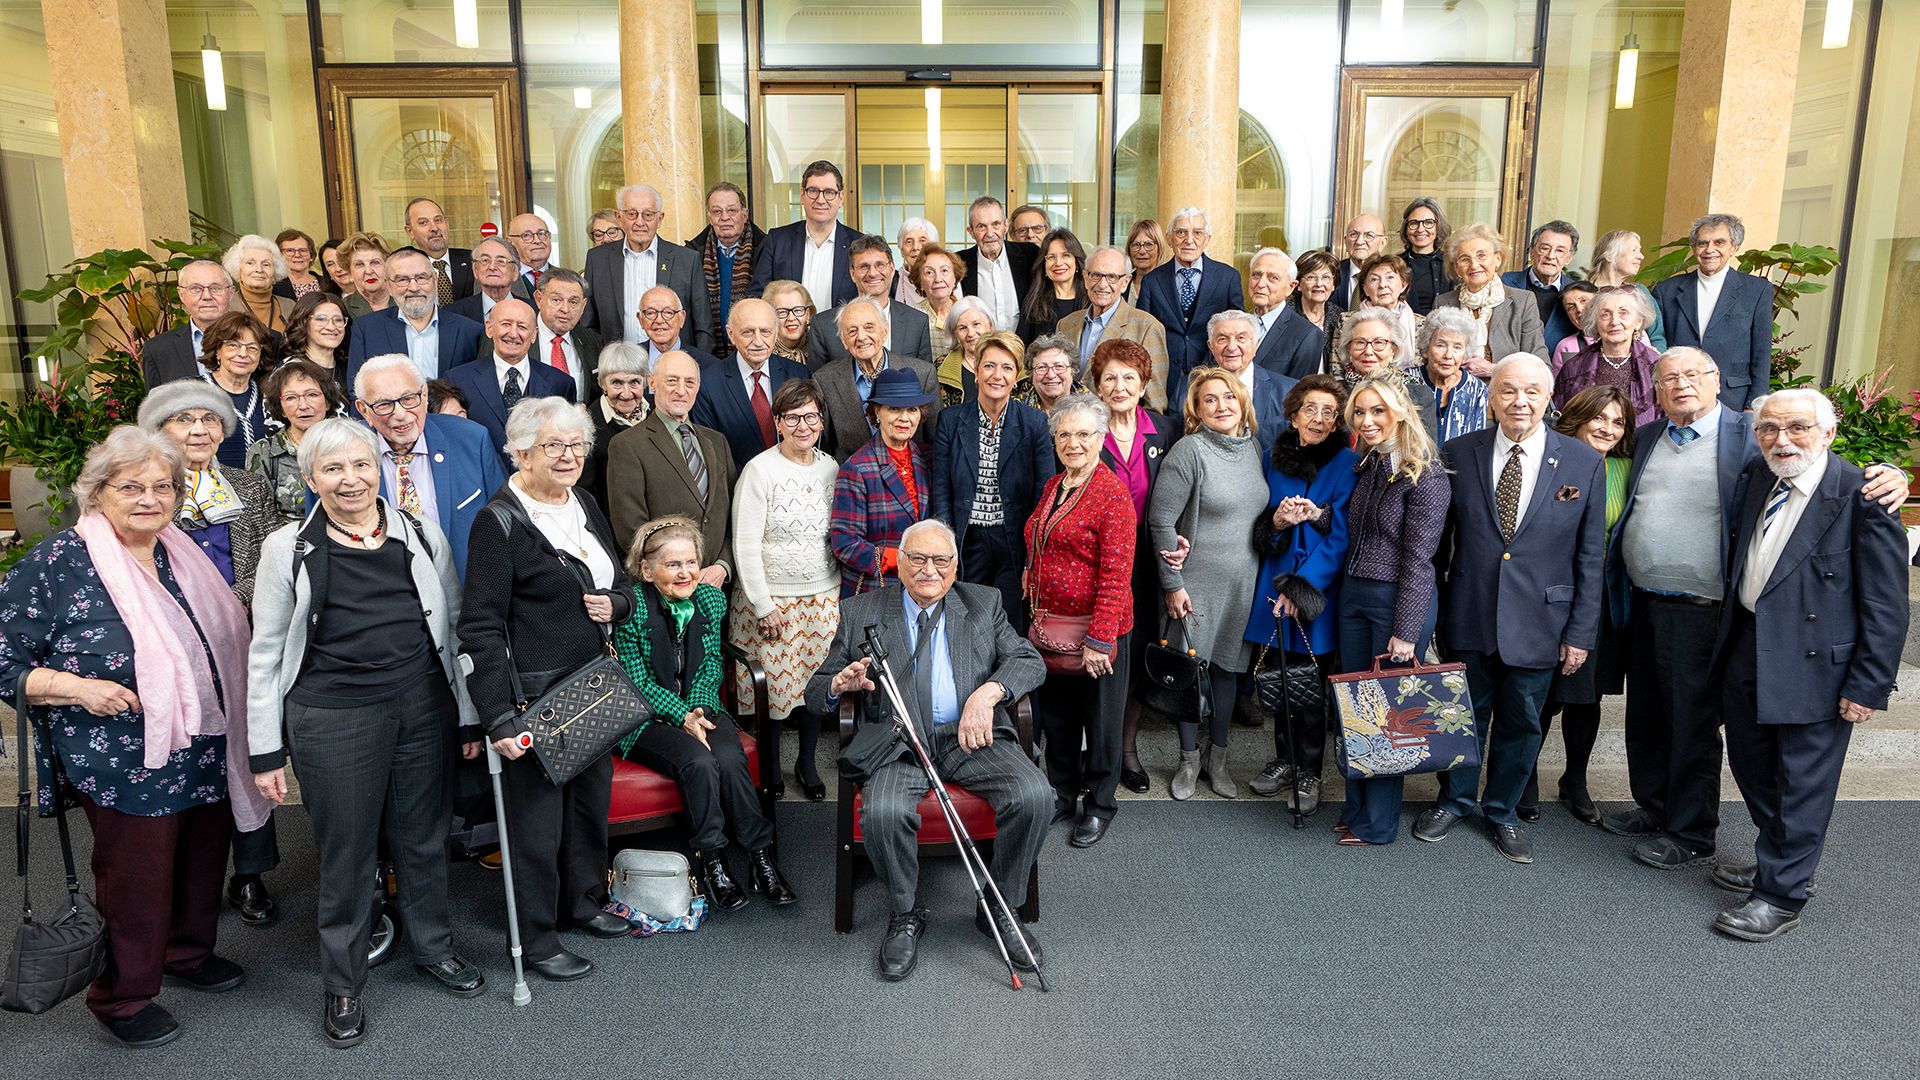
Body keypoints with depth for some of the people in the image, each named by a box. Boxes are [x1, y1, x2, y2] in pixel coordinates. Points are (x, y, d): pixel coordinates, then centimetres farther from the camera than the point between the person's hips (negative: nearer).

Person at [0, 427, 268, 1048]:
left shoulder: (184, 555, 7)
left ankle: (188, 954, 43)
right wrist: (75, 688, -21)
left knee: (203, 863, 19)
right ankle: (122, 996, 28)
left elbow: (224, 641, 21)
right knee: (136, 880, 7)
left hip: (205, 755, 6)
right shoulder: (60, 561, -11)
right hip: (125, 762, -6)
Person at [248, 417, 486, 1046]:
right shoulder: (288, 550, -2)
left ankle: (434, 947, 38)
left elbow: (454, 627, 9)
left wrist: (469, 716, 8)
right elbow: (265, 653, 2)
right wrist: (266, 750, 1)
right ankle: (341, 984, 28)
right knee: (346, 852, 8)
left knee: (425, 837, 15)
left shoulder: (423, 535, 3)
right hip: (333, 718, -2)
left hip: (424, 706, 2)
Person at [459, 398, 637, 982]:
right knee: (537, 813, 4)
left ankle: (583, 901, 40)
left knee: (593, 797, 19)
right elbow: (480, 627, -16)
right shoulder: (501, 521, -14)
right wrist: (498, 717, -20)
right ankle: (536, 938, 21)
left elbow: (623, 584, 19)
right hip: (533, 697, -7)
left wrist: (615, 603, -6)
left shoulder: (584, 504, 8)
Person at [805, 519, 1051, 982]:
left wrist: (987, 693, -19)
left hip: (973, 740, 1)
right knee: (883, 812, -31)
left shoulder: (983, 604, 14)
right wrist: (840, 684, -16)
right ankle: (905, 916, -2)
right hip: (898, 745, -1)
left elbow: (1030, 660, 1)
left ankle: (999, 908, 0)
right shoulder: (860, 612, 11)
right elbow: (816, 692, 9)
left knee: (1035, 795, -24)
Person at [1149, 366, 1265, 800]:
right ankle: (1189, 759, 23)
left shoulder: (1253, 446, 5)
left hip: (1243, 584, 5)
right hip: (1197, 582, -5)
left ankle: (1217, 757, 28)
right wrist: (1172, 583, -14)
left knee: (1228, 666, 13)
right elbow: (1160, 519, -15)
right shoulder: (1189, 451, -14)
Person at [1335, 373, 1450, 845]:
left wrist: (1405, 632, -17)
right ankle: (1355, 808, 26)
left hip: (1400, 599, -7)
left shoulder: (1425, 476, -14)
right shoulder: (1367, 467, 10)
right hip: (1354, 594, 7)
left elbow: (1417, 558, -16)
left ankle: (1377, 823, 17)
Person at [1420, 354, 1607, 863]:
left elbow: (1591, 556, -2)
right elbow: (1438, 539, 2)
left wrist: (1581, 632, -4)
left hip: (1539, 623, 0)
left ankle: (1502, 810, 36)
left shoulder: (1583, 463, -5)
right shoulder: (1458, 454, -4)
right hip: (1469, 617, 0)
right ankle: (1455, 799, 38)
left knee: (1521, 722, 14)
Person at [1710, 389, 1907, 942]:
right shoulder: (1758, 478, 3)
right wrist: (1727, 639, 11)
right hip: (1748, 647, 7)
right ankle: (1776, 864, 40)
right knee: (1751, 764, 19)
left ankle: (1781, 897, 20)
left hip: (1815, 664, -7)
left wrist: (1868, 686, -15)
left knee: (1802, 783, 6)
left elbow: (1885, 605, -15)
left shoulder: (1861, 496, -17)